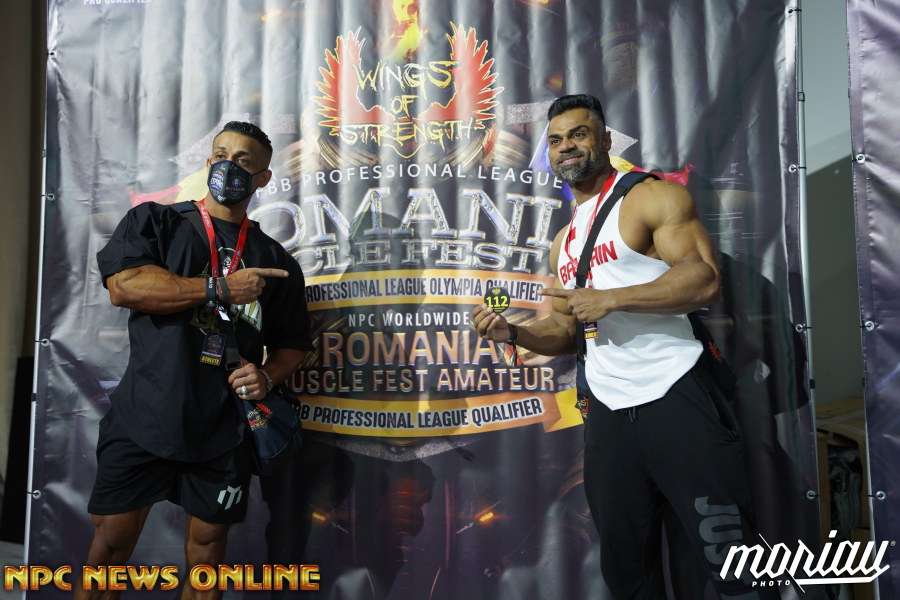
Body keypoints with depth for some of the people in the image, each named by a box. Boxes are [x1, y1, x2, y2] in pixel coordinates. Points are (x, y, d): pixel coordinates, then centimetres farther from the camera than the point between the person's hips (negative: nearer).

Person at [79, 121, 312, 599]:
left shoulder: (275, 261, 11)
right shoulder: (154, 222, 6)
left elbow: (293, 343, 15)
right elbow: (123, 285, -14)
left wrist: (267, 375, -6)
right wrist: (221, 288, -14)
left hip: (224, 431, 2)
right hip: (143, 417, -1)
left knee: (206, 551, 11)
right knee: (111, 543, 5)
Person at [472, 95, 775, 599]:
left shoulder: (654, 197, -3)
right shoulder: (565, 241, 19)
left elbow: (705, 280, -15)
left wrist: (610, 298, -18)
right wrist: (513, 333, 2)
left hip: (674, 400, -6)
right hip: (606, 411, 7)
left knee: (732, 559, -1)